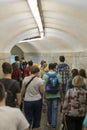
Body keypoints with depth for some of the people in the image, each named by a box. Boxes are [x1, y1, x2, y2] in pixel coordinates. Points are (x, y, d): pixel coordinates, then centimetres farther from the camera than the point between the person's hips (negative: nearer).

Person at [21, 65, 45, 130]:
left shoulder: (25, 79, -5)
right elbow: (42, 91, -6)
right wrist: (43, 84, 6)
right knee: (37, 118, 17)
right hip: (38, 101, 0)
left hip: (27, 101, 0)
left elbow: (22, 90, 2)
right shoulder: (40, 80, -10)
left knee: (29, 118, 5)